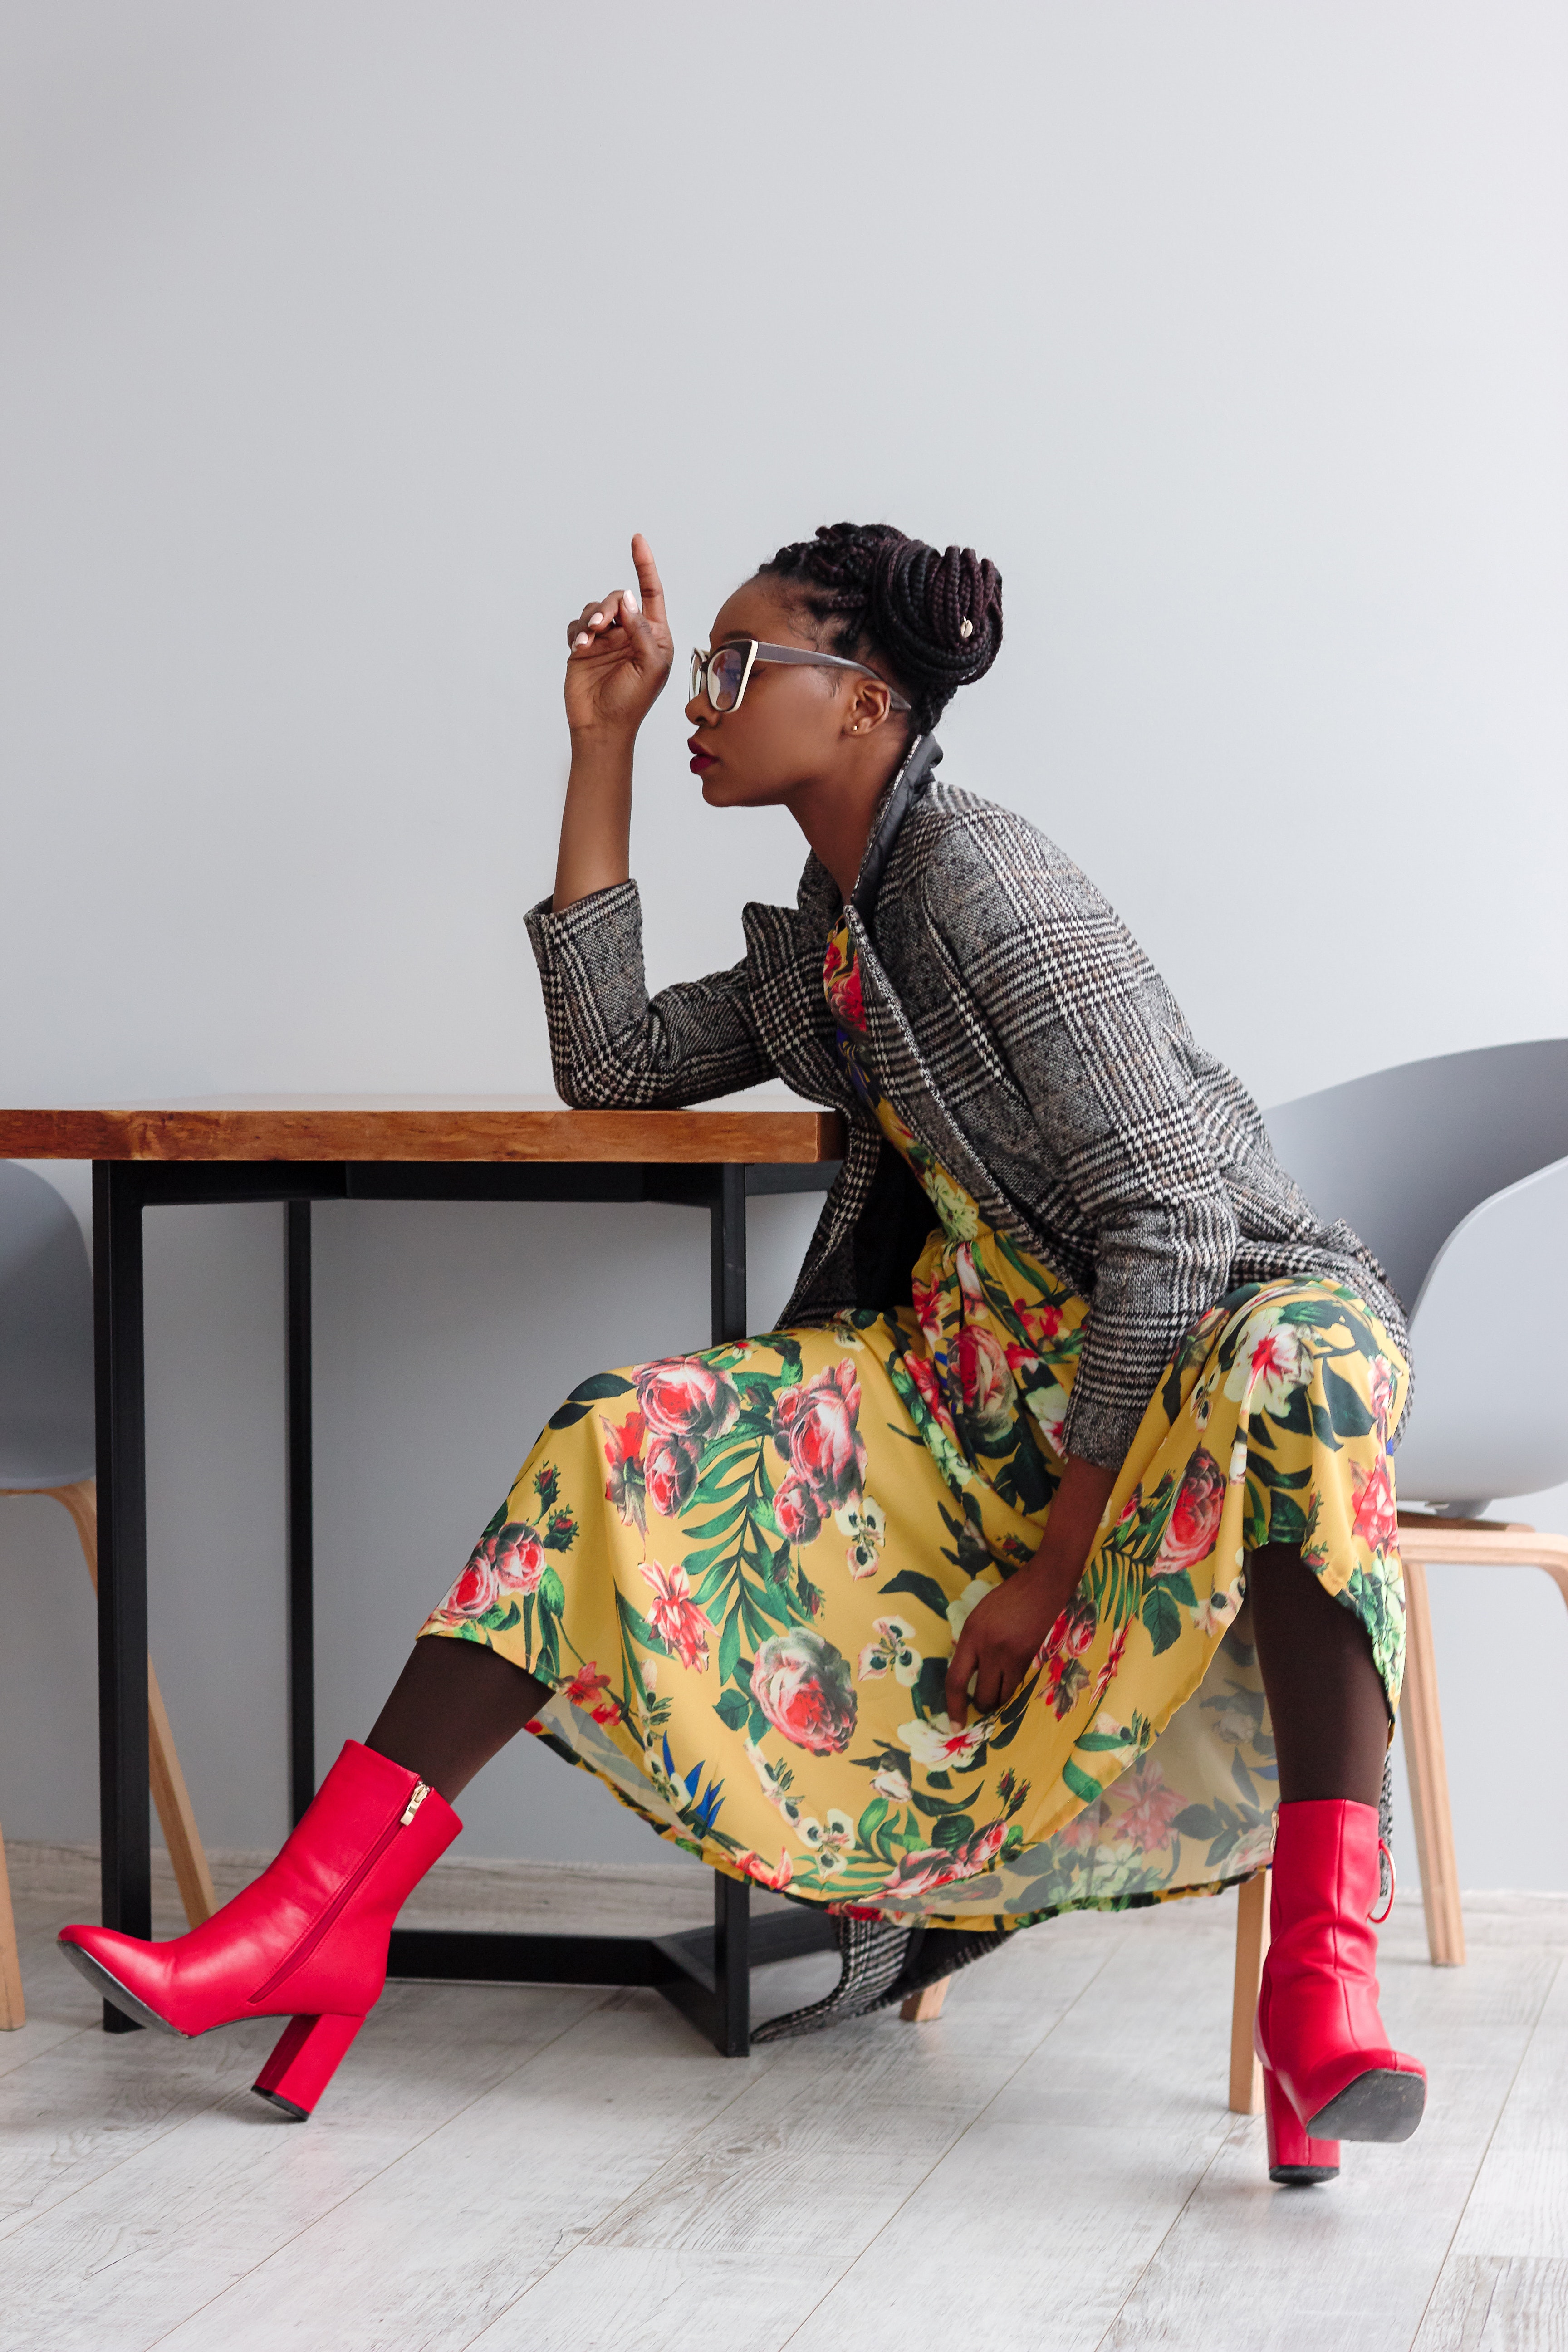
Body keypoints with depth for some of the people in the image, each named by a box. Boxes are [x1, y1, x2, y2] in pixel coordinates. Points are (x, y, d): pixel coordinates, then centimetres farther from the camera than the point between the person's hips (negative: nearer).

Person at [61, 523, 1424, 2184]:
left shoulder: (978, 880, -18)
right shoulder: (817, 946, 10)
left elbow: (1171, 1224, -24)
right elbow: (612, 1066, 11)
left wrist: (1058, 1562, -25)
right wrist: (601, 749, 9)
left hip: (1208, 1333, -8)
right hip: (981, 1381, 8)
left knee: (1296, 1372, -43)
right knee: (627, 1448, -11)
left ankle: (1323, 1978, -52)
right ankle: (317, 1917, -19)